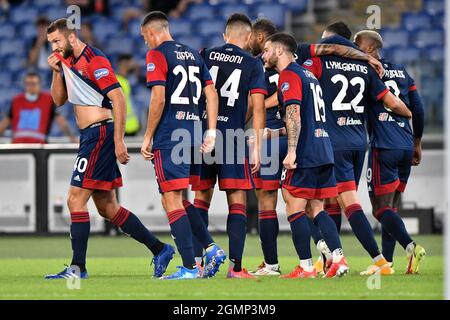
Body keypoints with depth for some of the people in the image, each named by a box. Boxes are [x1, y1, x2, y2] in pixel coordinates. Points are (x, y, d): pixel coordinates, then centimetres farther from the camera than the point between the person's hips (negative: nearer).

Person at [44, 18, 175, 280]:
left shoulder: (94, 60, -13)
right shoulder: (69, 62, 15)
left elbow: (118, 99, -18)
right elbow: (59, 100, 21)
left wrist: (118, 141, -22)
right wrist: (57, 72, 4)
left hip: (99, 135, -10)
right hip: (90, 137, 10)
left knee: (76, 199, -12)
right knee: (107, 208, 10)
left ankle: (78, 268, -10)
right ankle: (160, 249, 15)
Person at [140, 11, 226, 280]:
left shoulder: (157, 55, -6)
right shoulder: (193, 54, 16)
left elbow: (159, 99, -14)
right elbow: (211, 94, 11)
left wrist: (148, 137, -7)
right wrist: (211, 132, 10)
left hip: (168, 135, -8)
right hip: (192, 132, 8)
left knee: (172, 202, -5)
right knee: (177, 201, 18)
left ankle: (190, 268, -8)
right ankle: (212, 248, 7)